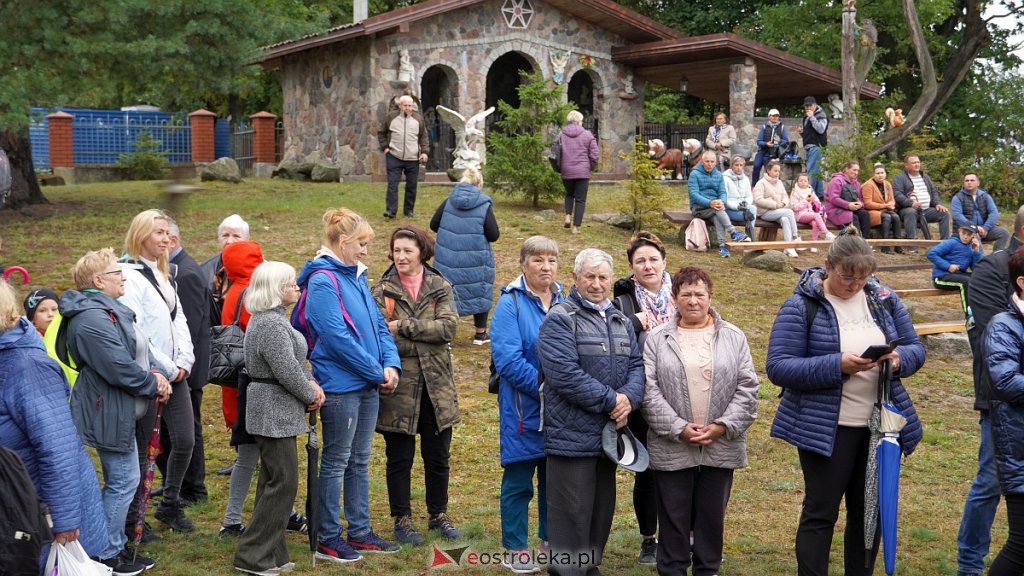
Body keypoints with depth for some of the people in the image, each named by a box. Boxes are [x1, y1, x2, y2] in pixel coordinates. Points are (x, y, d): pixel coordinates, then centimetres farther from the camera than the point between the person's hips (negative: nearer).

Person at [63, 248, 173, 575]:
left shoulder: (111, 309, 13)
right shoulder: (92, 318, -23)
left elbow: (142, 349, 15)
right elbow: (119, 367, -27)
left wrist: (159, 373, -3)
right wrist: (153, 384, -12)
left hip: (119, 411, 11)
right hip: (109, 413, -11)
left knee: (121, 480, 18)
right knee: (123, 481, -3)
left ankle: (117, 547, 29)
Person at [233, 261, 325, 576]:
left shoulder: (272, 319, 14)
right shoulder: (271, 325, -20)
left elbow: (296, 358, 17)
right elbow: (287, 370, -22)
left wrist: (310, 383, 1)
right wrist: (311, 395, -7)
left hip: (275, 412, 11)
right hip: (274, 413, -11)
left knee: (274, 480, 15)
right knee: (284, 481, -6)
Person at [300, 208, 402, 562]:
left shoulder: (356, 276, 11)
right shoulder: (323, 280, -15)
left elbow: (378, 324, 13)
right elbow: (337, 337, -21)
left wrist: (391, 364, -3)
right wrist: (377, 373, -15)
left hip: (368, 385, 8)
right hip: (340, 385, -8)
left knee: (360, 461, 15)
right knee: (336, 462, 2)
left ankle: (360, 531, 26)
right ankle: (328, 540, 13)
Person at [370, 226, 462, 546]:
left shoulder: (441, 288, 4)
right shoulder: (382, 291, -2)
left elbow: (448, 326, -13)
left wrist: (404, 326, -17)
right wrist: (426, 338, -20)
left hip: (436, 386, 2)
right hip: (399, 386, -2)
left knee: (438, 456, 13)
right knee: (399, 458, 7)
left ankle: (439, 515, 30)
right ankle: (402, 519, 22)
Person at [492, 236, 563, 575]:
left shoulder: (565, 301, 8)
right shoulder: (510, 303, -10)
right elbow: (507, 359, -18)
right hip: (523, 409, -5)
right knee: (519, 480, 4)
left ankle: (551, 537, 31)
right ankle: (515, 548, 17)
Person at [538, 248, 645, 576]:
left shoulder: (621, 322, 17)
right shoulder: (560, 319, -8)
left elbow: (637, 365, 10)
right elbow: (564, 373, -18)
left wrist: (628, 397, -12)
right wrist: (611, 401, -16)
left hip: (610, 432, 7)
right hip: (572, 434, -7)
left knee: (602, 509, 16)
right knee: (573, 512, -4)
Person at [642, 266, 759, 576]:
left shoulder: (733, 337, 6)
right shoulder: (657, 339, 2)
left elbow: (747, 387, 2)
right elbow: (649, 390, -4)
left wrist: (722, 426, -9)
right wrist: (679, 429, -13)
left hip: (721, 446, 1)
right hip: (672, 448, -1)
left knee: (712, 516, 11)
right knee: (674, 517, 6)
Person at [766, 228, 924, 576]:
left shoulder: (884, 299, 7)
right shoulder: (801, 306, -9)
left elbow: (916, 348, 12)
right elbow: (778, 367, -16)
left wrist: (899, 359, -12)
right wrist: (837, 365, -26)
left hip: (881, 424, 5)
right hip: (827, 427, -5)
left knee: (869, 511, 14)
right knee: (820, 513, 0)